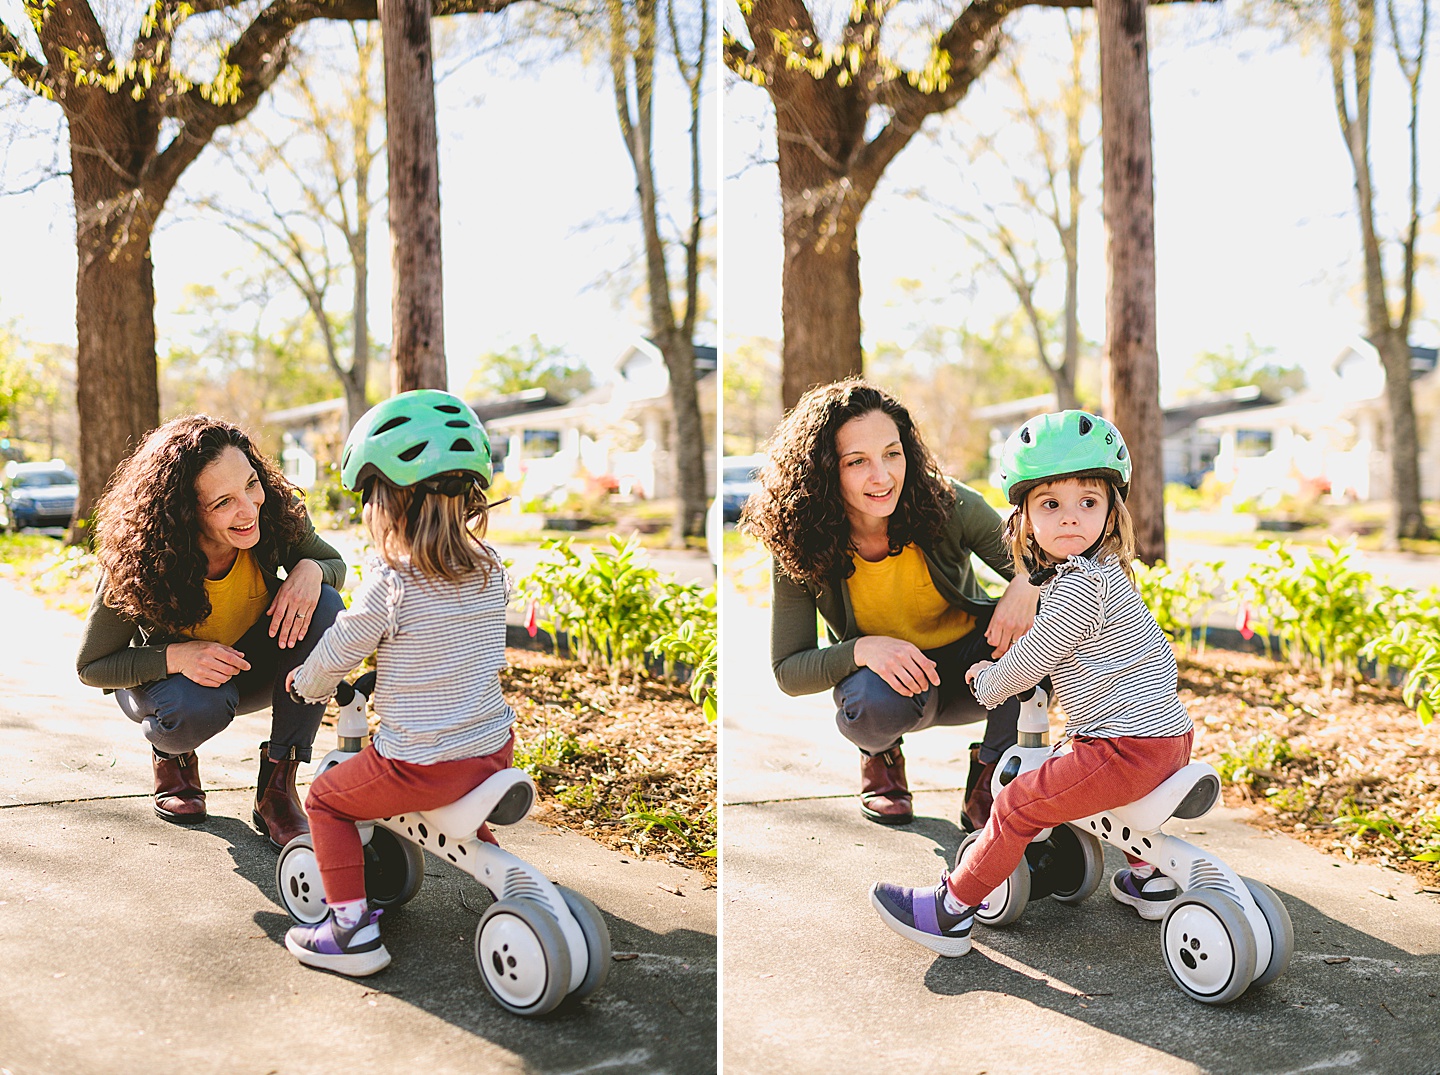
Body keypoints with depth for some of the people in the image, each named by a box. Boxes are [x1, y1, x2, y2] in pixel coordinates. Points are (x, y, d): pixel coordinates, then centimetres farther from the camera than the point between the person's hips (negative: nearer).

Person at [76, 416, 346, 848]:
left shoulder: (276, 517, -25)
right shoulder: (139, 568, -30)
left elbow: (336, 563, -5)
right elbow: (90, 666, -18)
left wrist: (310, 570, -30)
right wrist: (175, 656, -37)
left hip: (251, 671, 3)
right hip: (161, 678, -3)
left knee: (323, 605, -26)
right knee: (199, 706, -39)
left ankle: (276, 788, -18)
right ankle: (171, 755, 3)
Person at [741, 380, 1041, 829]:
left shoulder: (949, 506, -21)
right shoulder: (801, 550, -20)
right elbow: (787, 670, -16)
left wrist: (1027, 586, -35)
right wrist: (863, 650, -36)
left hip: (974, 666, 1)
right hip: (887, 675, -1)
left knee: (1036, 622, -30)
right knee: (874, 700, -38)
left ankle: (992, 770, -8)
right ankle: (880, 757, 3)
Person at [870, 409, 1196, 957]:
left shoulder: (1080, 584, -17)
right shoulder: (1106, 573, 15)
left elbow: (1029, 660, -13)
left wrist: (989, 682, 9)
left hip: (1130, 744, -11)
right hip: (1168, 732, 11)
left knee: (1017, 806, -5)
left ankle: (949, 912, 4)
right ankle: (1149, 876, 44)